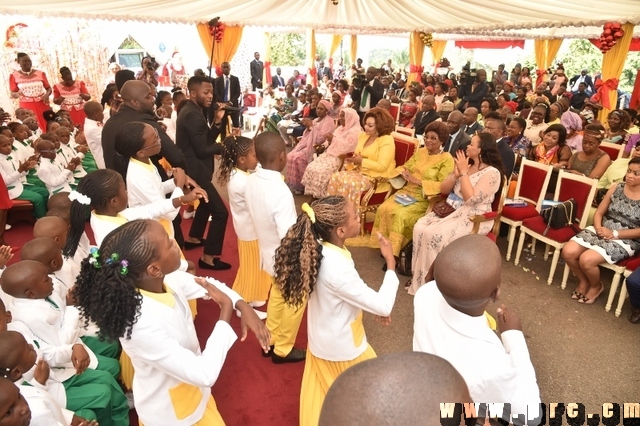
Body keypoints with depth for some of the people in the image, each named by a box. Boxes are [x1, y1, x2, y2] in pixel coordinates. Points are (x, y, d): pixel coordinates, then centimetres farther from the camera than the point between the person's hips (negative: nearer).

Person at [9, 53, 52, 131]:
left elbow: (49, 88, 9)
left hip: (42, 105, 1)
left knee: (47, 127, -4)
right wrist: (18, 94, -21)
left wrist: (47, 94, -12)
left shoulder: (40, 73, 4)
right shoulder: (14, 76, 0)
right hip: (26, 106, -1)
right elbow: (13, 94, 2)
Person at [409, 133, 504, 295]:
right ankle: (419, 274, -8)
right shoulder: (465, 165, 11)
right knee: (420, 228, -18)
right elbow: (443, 190, 10)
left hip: (473, 218, -7)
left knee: (436, 235, -29)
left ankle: (429, 276, -8)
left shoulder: (492, 173, -11)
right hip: (451, 210, 7)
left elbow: (471, 199, -22)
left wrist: (464, 173, -16)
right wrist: (455, 174, -8)